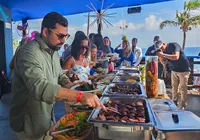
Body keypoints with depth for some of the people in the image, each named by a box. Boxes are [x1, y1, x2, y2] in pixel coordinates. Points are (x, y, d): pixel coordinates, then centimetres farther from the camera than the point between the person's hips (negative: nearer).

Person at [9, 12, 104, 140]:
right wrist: (79, 96, -45)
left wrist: (73, 89, -8)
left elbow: (60, 76, 12)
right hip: (29, 122, -7)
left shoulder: (54, 51, 3)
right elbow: (40, 87, -39)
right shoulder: (29, 52, -26)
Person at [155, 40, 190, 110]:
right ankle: (174, 101, 25)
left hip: (183, 70, -6)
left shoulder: (174, 45, -19)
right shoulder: (164, 50, 1)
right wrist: (160, 56, -15)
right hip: (174, 70, 7)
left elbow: (176, 57, -34)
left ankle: (182, 105, 11)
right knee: (174, 87, 11)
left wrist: (163, 54, -35)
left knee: (182, 88, 0)